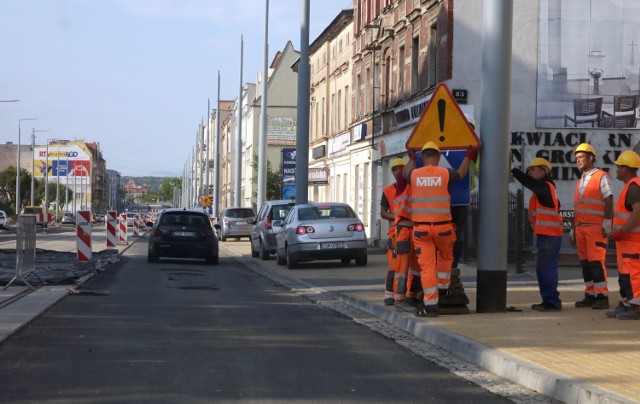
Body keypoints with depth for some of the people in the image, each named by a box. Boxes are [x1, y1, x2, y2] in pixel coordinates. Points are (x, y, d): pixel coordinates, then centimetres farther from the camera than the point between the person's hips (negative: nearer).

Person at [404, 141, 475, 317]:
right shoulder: (445, 173, -3)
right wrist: (468, 157, 39)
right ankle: (442, 288, 39)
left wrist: (412, 158, 46)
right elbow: (460, 174, 20)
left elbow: (406, 174, 27)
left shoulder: (415, 175, 0)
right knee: (445, 257, 27)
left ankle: (430, 305, -1)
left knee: (427, 266, 1)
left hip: (421, 228, 0)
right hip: (442, 226, 0)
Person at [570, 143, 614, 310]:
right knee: (585, 263, 5)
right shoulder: (580, 182, 22)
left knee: (596, 261, -12)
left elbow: (608, 200, -9)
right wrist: (573, 229, 19)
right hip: (580, 227, 7)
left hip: (595, 227, -7)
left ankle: (602, 296, -12)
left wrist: (607, 222, -19)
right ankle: (590, 295, 9)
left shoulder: (601, 177, 0)